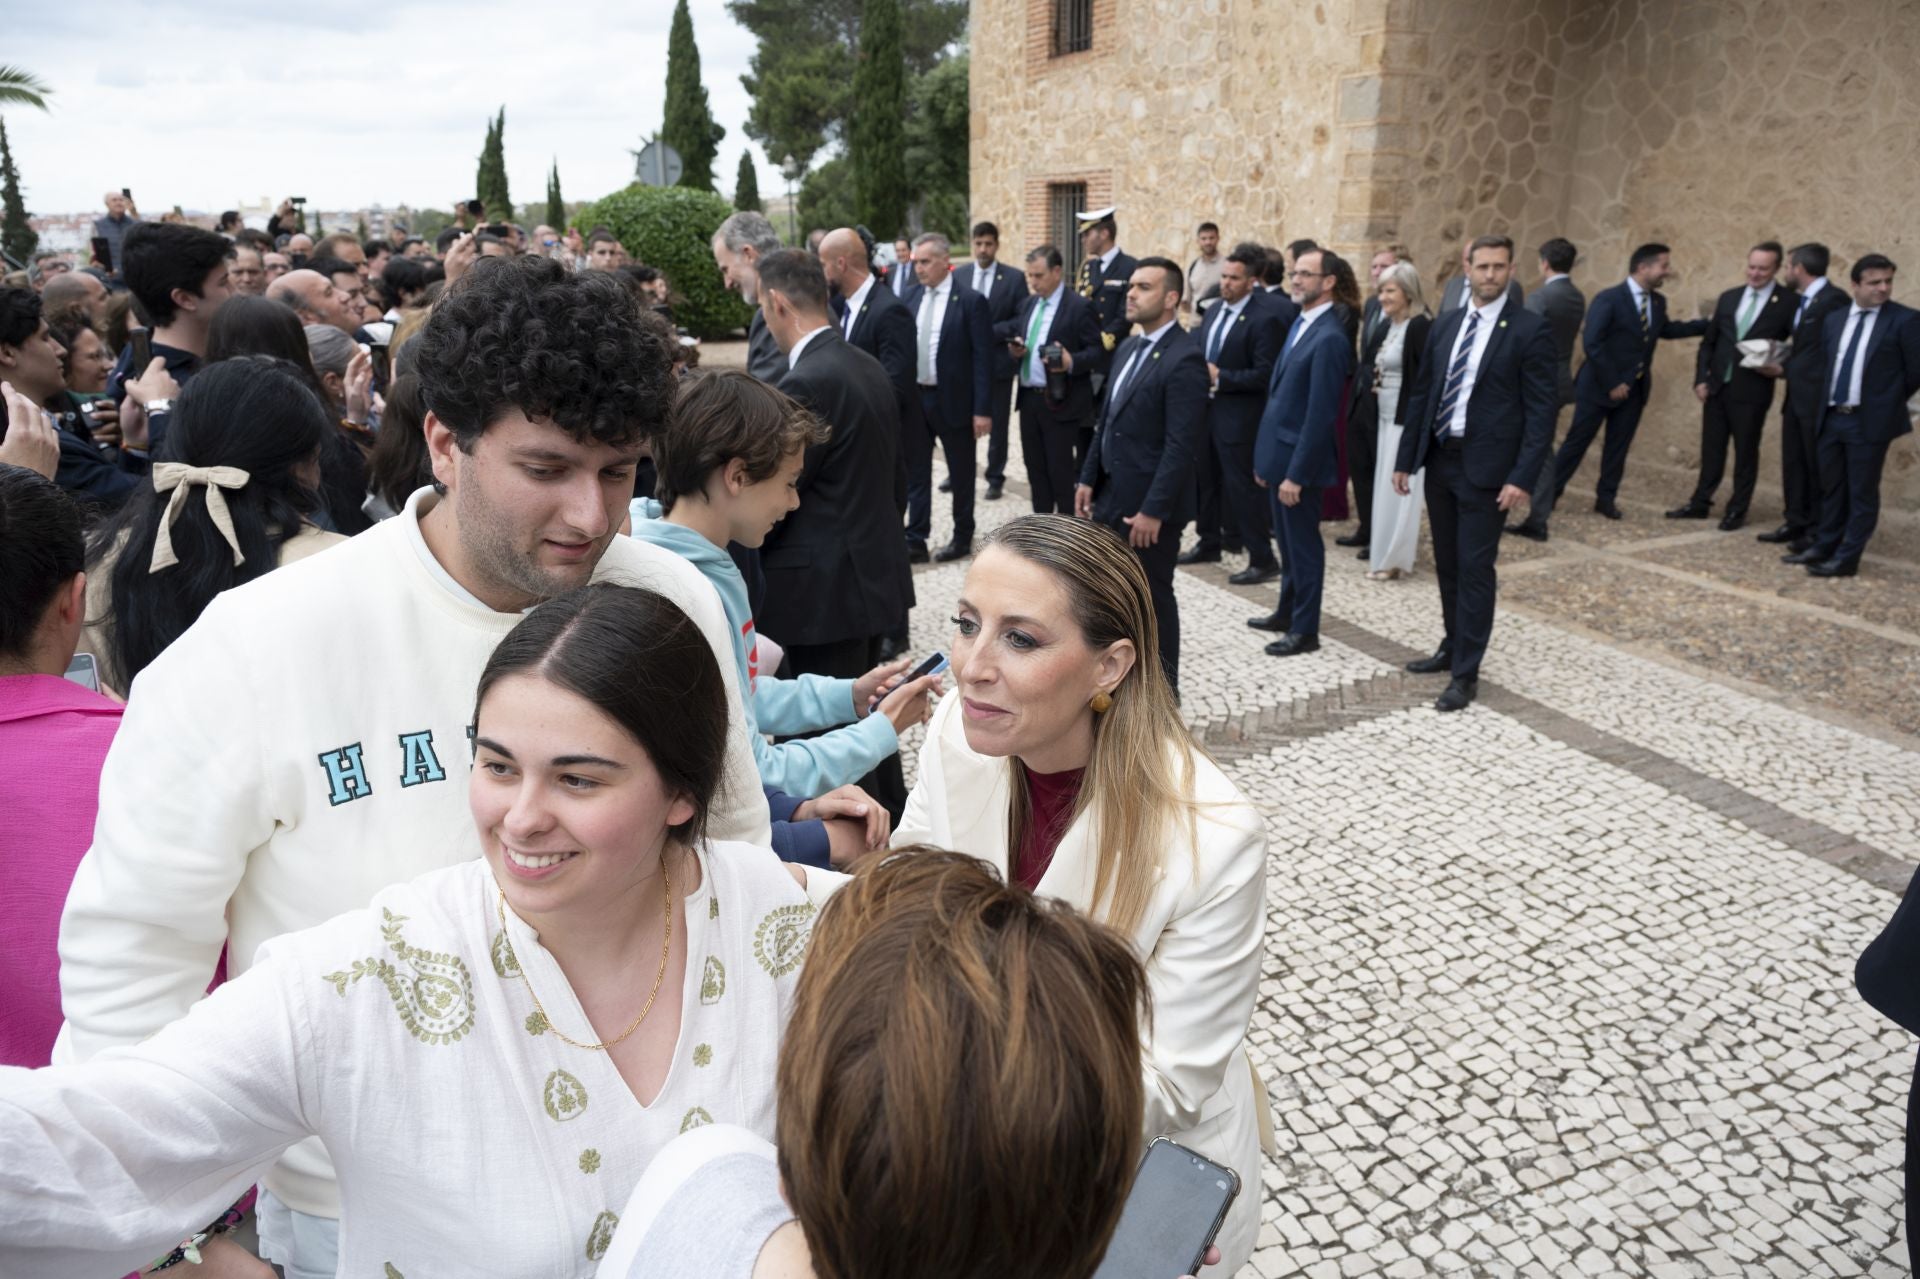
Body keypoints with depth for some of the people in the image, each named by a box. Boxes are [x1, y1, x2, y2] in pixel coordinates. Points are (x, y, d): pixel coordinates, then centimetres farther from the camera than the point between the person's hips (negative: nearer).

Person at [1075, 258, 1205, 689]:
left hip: (1149, 502, -8)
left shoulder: (1184, 358, -17)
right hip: (1111, 495, 8)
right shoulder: (1128, 348, 12)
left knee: (1152, 596, 4)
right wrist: (1088, 479, 11)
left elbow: (1179, 445, -21)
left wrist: (1153, 510, -23)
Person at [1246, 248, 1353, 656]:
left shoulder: (1329, 339, -18)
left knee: (1303, 546, 3)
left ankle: (1305, 630, 14)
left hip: (1298, 461, -9)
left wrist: (1296, 474, -21)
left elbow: (1320, 415, -21)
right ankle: (1286, 613, 34)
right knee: (1287, 542, 20)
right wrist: (1266, 459, 15)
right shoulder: (1300, 325, 11)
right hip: (1277, 456, 9)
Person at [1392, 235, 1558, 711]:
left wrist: (1523, 477, -17)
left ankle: (1466, 673, 5)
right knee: (1447, 565, 16)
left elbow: (1540, 410, -10)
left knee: (1475, 570, -3)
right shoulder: (1445, 324, 9)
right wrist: (1406, 458, 8)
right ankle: (1453, 647, 32)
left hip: (1485, 467, -5)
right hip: (1440, 459, 6)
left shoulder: (1530, 329, -8)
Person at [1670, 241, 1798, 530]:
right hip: (1717, 386, 4)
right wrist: (1701, 378, 3)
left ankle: (1737, 510, 14)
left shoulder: (1789, 303, -6)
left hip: (1751, 390, -4)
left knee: (1746, 452, 5)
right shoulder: (1729, 297, 9)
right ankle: (1700, 503, 23)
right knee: (1711, 448, 13)